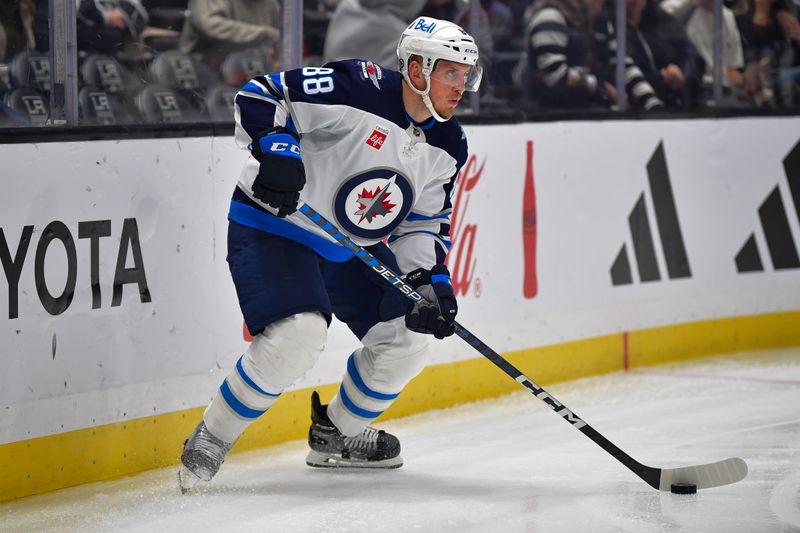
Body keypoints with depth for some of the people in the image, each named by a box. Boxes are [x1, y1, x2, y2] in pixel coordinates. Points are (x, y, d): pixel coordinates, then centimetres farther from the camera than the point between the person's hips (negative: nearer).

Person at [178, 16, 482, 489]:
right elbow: (260, 96, -20)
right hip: (273, 227, -8)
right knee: (300, 333, -29)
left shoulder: (447, 148, 1)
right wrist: (276, 150, -35)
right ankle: (211, 440, -11)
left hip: (354, 249, 8)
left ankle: (336, 436, 24)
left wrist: (433, 281, -8)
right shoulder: (360, 88, -22)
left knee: (406, 340, 1)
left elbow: (425, 223, 8)